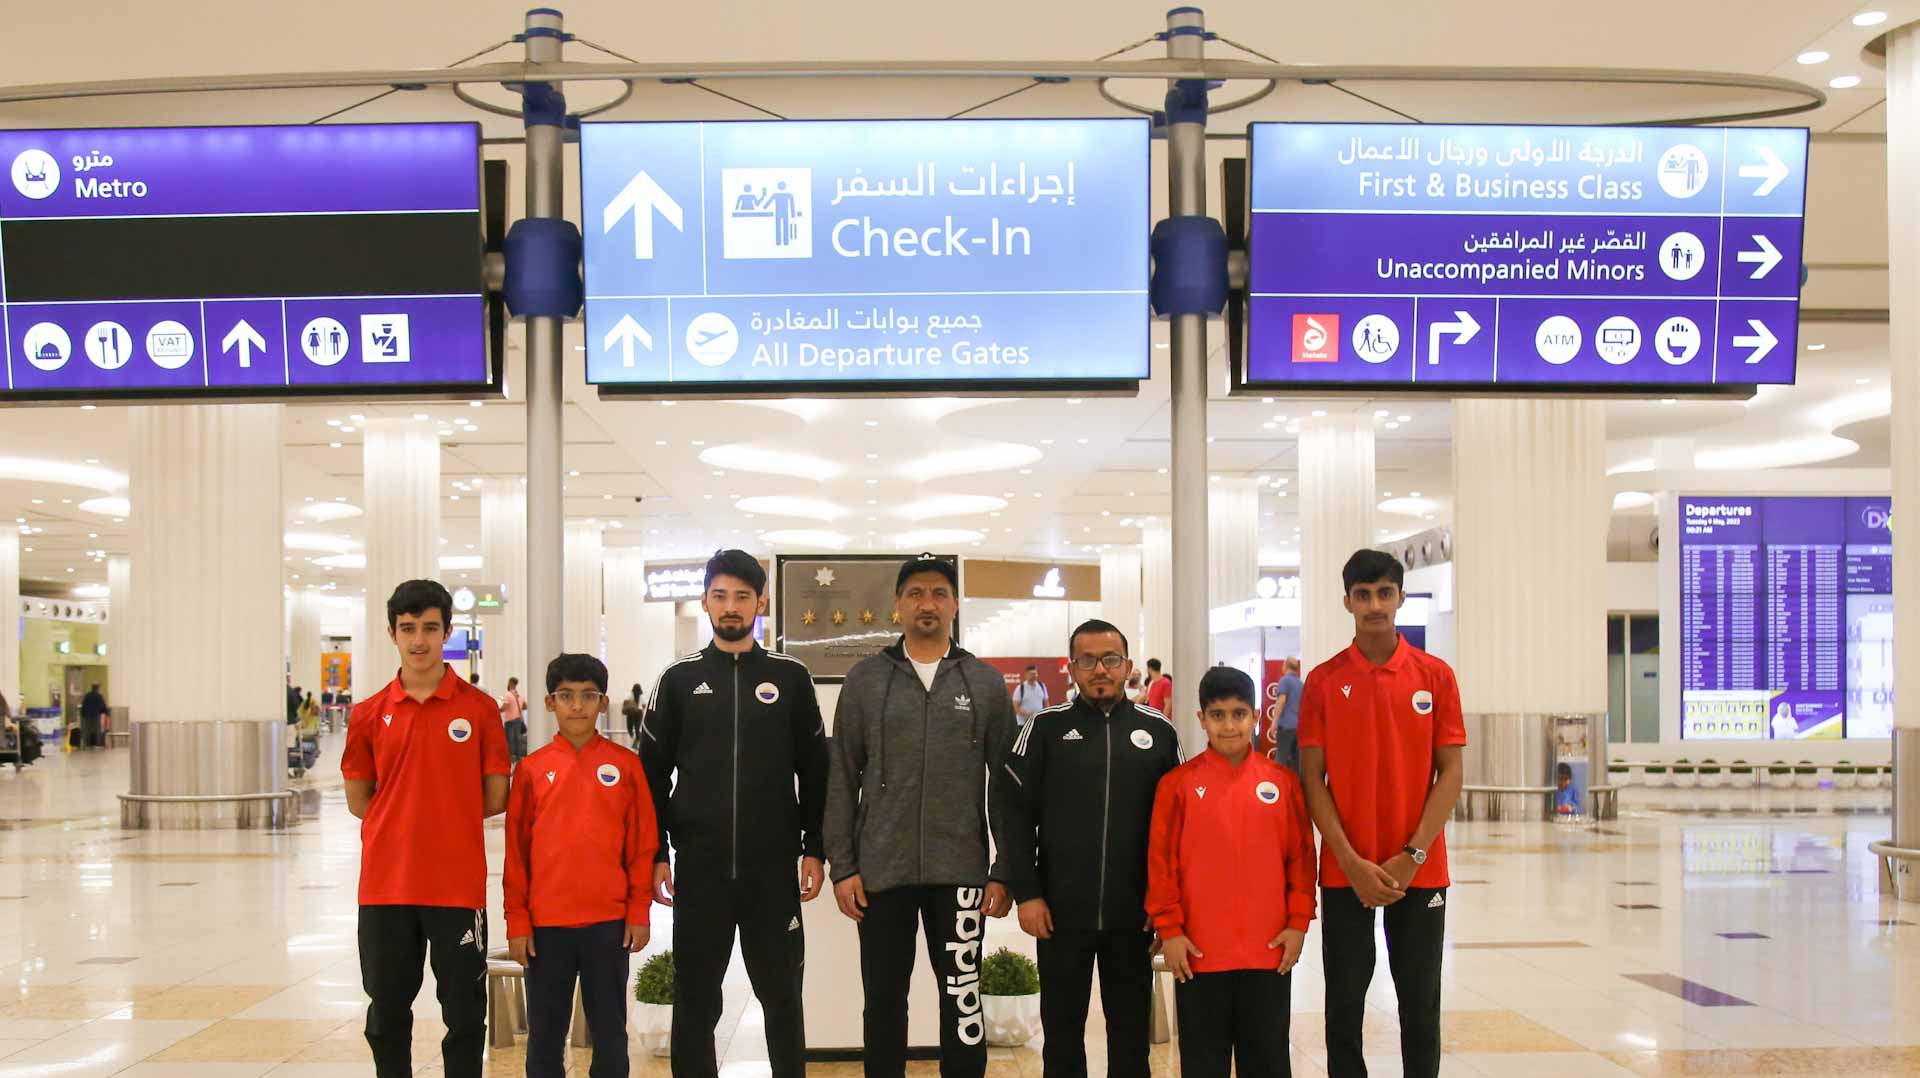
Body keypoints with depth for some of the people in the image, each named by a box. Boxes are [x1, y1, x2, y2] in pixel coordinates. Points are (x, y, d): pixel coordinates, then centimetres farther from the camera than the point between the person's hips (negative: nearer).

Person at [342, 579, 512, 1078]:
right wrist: (424, 815, 3)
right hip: (386, 884, 2)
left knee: (464, 1014, 5)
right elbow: (358, 801, 9)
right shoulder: (370, 714, 4)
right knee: (387, 1014, 11)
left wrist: (434, 813, 2)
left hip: (458, 884, -2)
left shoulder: (478, 708, -2)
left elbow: (494, 798, 2)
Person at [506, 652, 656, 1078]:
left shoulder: (625, 765, 0)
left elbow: (642, 843, 2)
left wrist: (639, 912, -1)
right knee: (545, 1032, 9)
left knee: (610, 1031, 9)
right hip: (545, 925, 1)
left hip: (609, 924, 0)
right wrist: (517, 922, 0)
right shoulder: (531, 769, 2)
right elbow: (516, 850, 3)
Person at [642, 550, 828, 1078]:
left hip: (773, 866, 0)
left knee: (782, 994, 7)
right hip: (699, 868, 0)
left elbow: (815, 772, 6)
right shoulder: (679, 679, 5)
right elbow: (652, 775, 6)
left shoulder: (790, 677, 5)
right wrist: (655, 855, -1)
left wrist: (815, 850, 0)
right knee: (695, 998, 6)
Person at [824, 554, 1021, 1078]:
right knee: (884, 1001, 8)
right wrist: (842, 868, -2)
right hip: (880, 871, 0)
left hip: (959, 872, 0)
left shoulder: (985, 682, 4)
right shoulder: (864, 679, 4)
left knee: (962, 999, 3)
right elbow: (842, 782, 4)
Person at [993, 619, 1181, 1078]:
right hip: (1061, 912, -1)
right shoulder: (1046, 728, 1)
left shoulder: (1157, 730, 4)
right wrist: (1026, 893, -8)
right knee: (1063, 1029, 9)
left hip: (1135, 914, 1)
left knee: (1132, 1031, 9)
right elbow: (1014, 812, -1)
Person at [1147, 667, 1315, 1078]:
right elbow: (1161, 862, -2)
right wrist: (1169, 930, -5)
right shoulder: (1178, 784, -3)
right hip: (1198, 953, -1)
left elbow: (1302, 856, 5)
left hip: (1270, 952, 1)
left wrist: (1298, 923, 0)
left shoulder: (1282, 782, 2)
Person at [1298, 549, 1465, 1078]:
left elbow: (1450, 772, -1)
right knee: (1344, 1004, 5)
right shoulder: (1324, 680, 0)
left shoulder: (1436, 675, 1)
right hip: (1345, 872, 0)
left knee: (1420, 1004, 7)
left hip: (1419, 870, 0)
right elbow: (1312, 778, -2)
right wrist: (1352, 862, -11)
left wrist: (1412, 855, -10)